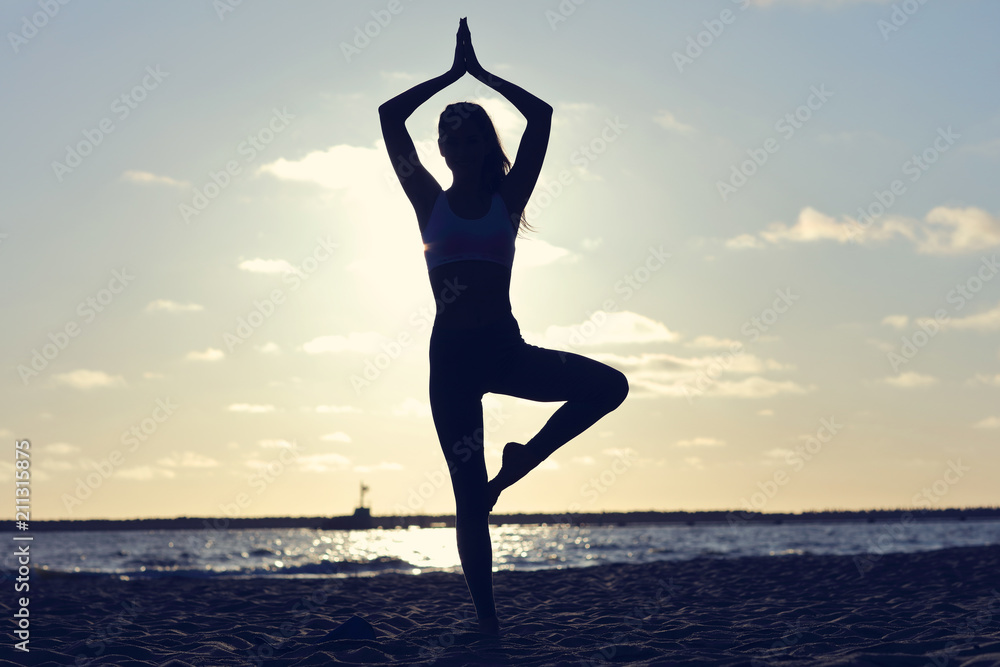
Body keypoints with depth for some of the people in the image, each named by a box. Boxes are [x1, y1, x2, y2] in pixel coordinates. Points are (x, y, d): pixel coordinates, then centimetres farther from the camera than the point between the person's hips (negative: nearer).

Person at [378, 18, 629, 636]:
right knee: (470, 498, -1)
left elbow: (541, 115, 2)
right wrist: (455, 72, 8)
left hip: (506, 347, 1)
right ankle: (488, 622, 7)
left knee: (610, 385, -21)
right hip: (452, 353, -1)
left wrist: (481, 73, 9)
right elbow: (390, 116, 3)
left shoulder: (508, 198, 8)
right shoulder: (430, 202, 7)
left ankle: (522, 460, -3)